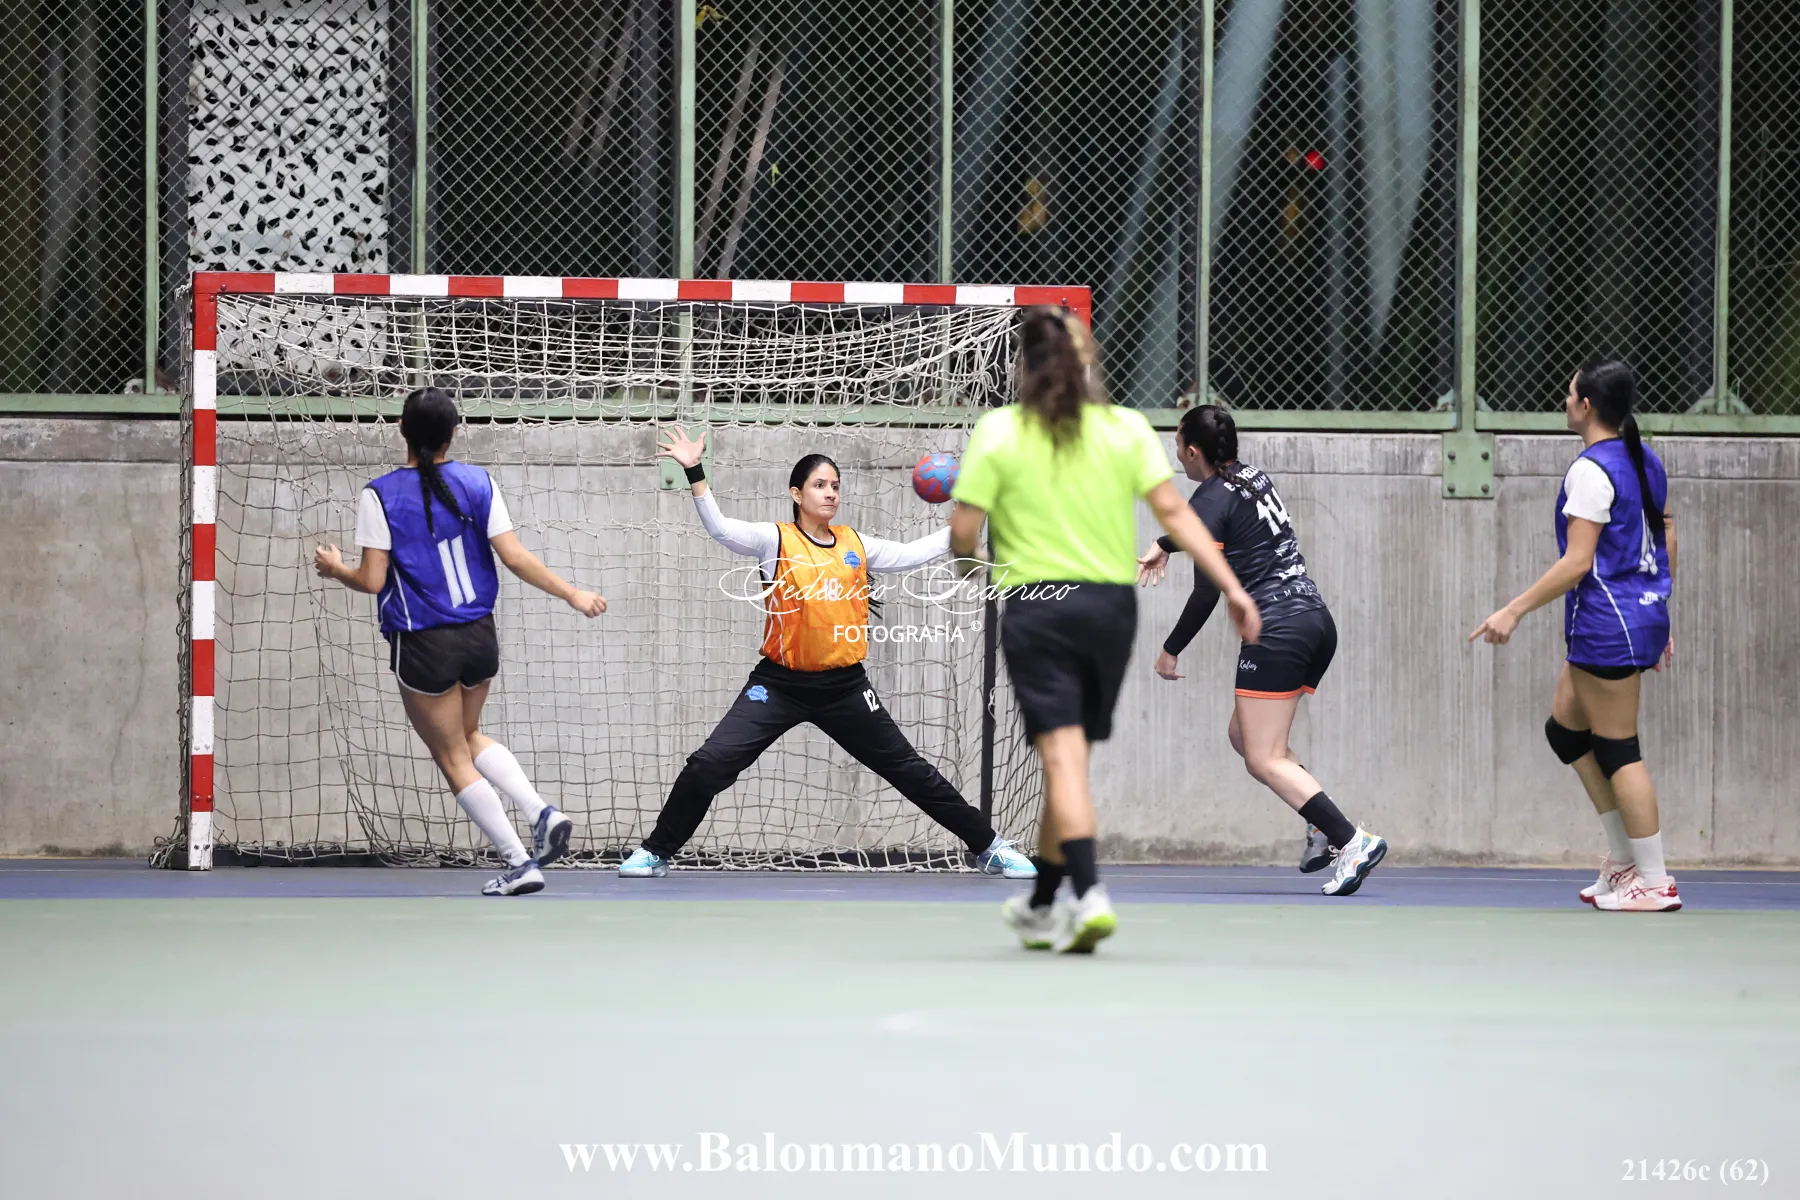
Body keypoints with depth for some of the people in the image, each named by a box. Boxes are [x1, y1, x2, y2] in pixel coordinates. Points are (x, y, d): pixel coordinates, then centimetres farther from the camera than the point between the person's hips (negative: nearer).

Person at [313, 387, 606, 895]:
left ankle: (520, 863, 3)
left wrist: (335, 569, 9)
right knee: (469, 736, 27)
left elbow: (372, 581, -12)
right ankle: (542, 813, 6)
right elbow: (515, 557, -5)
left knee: (454, 758, 9)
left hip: (423, 645, -4)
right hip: (479, 635, 4)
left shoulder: (380, 496, -11)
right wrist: (572, 594, 5)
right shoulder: (478, 483, -2)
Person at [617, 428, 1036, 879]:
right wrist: (694, 472, -32)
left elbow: (911, 554, 14)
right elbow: (720, 528, -20)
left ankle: (989, 846, 21)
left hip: (845, 687, 2)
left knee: (910, 770, 9)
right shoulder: (775, 540, -6)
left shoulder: (855, 545, 5)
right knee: (709, 765, -13)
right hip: (780, 684, -2)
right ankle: (656, 852, 5)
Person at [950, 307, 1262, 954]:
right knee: (1069, 758, 15)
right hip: (1112, 604, 3)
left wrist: (967, 565, 18)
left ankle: (1089, 896, -27)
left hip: (1035, 605, -3)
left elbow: (963, 531, -5)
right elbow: (1172, 511, -4)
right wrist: (1231, 586, -4)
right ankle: (1042, 904, 28)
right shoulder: (1127, 428, 3)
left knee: (1063, 755, -8)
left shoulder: (999, 432, -3)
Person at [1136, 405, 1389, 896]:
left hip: (1278, 631, -9)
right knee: (1243, 734, 19)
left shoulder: (1211, 500, -9)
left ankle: (1352, 840, -22)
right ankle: (1324, 828, 5)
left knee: (1264, 760, -7)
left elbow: (1207, 593, -12)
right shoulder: (1253, 478, 15)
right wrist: (1163, 546, 48)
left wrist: (1171, 650, -1)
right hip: (1317, 621, 9)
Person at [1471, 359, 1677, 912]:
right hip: (1644, 615, 10)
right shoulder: (1645, 461, 12)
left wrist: (1515, 610, -16)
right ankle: (1625, 860, 19)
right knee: (1566, 727, 18)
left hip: (1608, 624, -10)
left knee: (1617, 749, -3)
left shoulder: (1591, 471, -16)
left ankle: (1654, 882, 0)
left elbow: (1578, 561, -20)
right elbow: (1666, 540, 17)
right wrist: (1659, 619, 25)